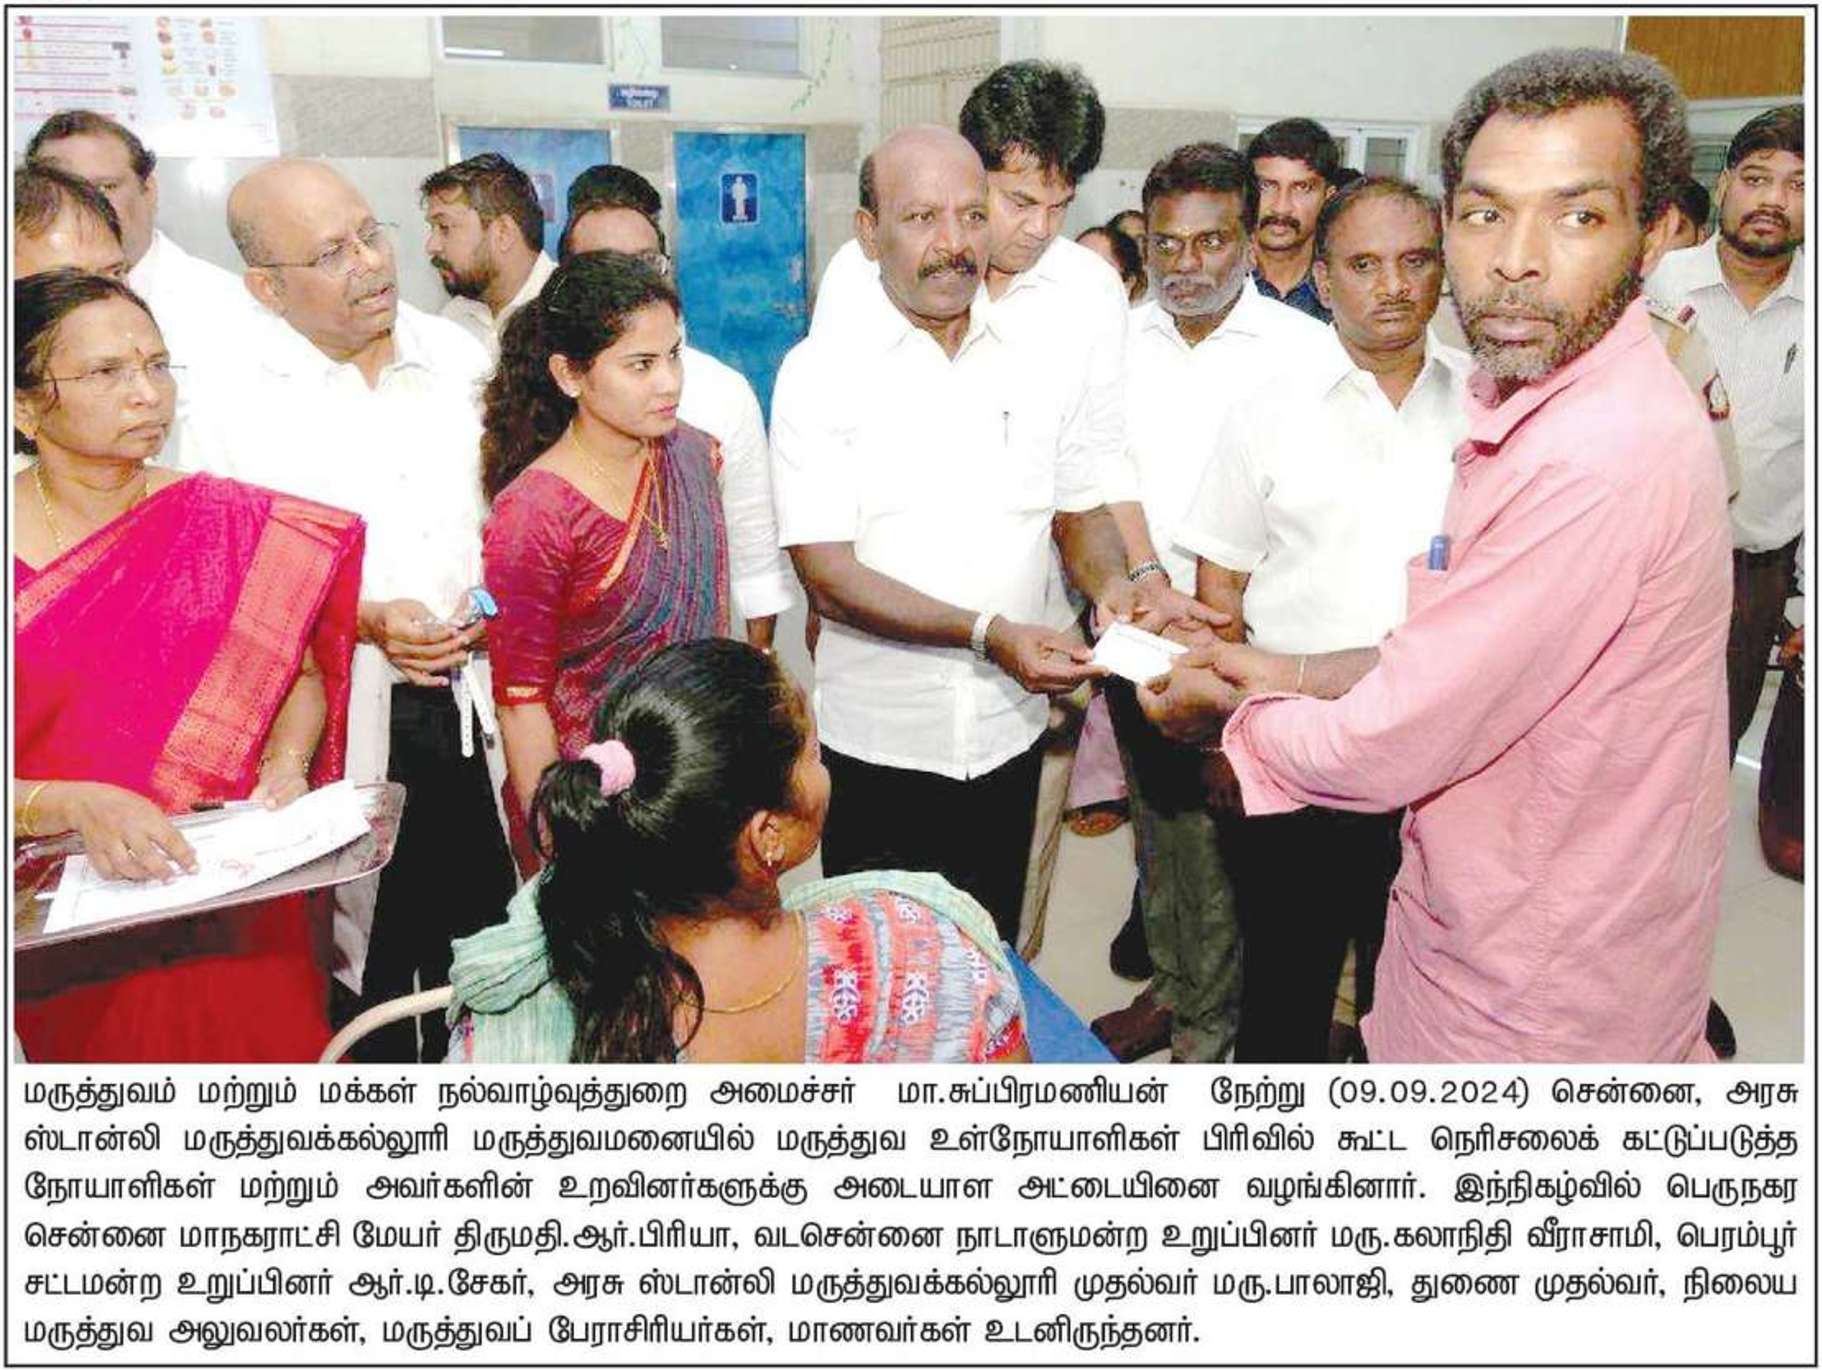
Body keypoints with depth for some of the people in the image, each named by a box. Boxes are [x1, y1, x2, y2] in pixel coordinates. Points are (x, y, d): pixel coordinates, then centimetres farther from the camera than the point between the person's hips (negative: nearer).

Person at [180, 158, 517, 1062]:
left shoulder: (458, 359, 4)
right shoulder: (234, 409, -8)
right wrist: (365, 621, -18)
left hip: (471, 708, 3)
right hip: (345, 727, -3)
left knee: (480, 936, 14)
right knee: (366, 959, 11)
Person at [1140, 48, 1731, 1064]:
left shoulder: (1604, 459, -30)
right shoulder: (1538, 404, 5)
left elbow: (1383, 753, -26)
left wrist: (1231, 708, -8)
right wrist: (1288, 675, 6)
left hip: (1535, 1011, -8)